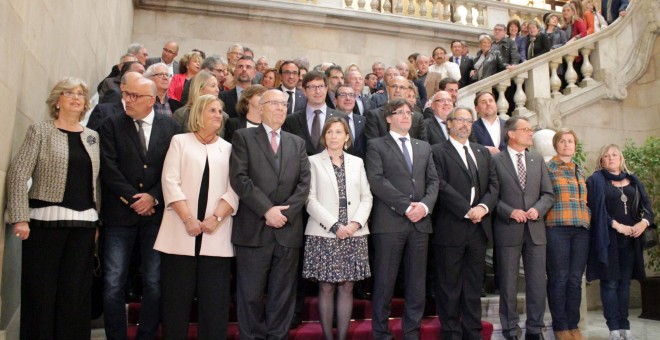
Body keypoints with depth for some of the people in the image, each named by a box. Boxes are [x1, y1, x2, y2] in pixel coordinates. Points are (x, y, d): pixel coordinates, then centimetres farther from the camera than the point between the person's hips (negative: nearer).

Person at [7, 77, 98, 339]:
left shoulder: (92, 136, 13)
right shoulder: (40, 131, 2)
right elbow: (18, 173, -5)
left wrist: (100, 219, 6)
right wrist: (20, 218, -13)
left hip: (84, 223, 4)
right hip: (46, 220, -3)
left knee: (76, 292, 6)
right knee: (41, 290, 2)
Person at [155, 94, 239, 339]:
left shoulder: (229, 148, 14)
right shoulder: (180, 141, 10)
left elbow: (234, 189, 4)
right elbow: (170, 182, -2)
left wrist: (216, 217, -11)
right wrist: (188, 219, -11)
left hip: (216, 235, 1)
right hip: (181, 233, -1)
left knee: (214, 299, 3)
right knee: (176, 297, 3)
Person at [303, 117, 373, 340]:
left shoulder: (357, 162, 13)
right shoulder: (314, 162, 3)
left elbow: (367, 197, 8)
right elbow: (310, 199, -6)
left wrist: (356, 223, -8)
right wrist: (334, 225, -13)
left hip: (354, 234, 3)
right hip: (324, 234, -3)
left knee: (347, 288, 6)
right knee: (326, 288, 2)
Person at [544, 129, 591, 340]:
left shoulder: (580, 171, 19)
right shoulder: (547, 168, 2)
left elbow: (585, 200, 22)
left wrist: (587, 220, 12)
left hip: (581, 229, 5)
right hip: (557, 228, -5)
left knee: (575, 279, 6)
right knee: (559, 278, -1)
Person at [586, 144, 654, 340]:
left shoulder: (633, 180, 16)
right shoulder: (596, 180, 2)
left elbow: (646, 204, 10)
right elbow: (595, 208, -7)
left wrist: (644, 222, -10)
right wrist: (616, 225, -15)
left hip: (630, 239, 4)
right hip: (608, 238, -4)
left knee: (625, 282, 6)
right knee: (610, 283, -4)